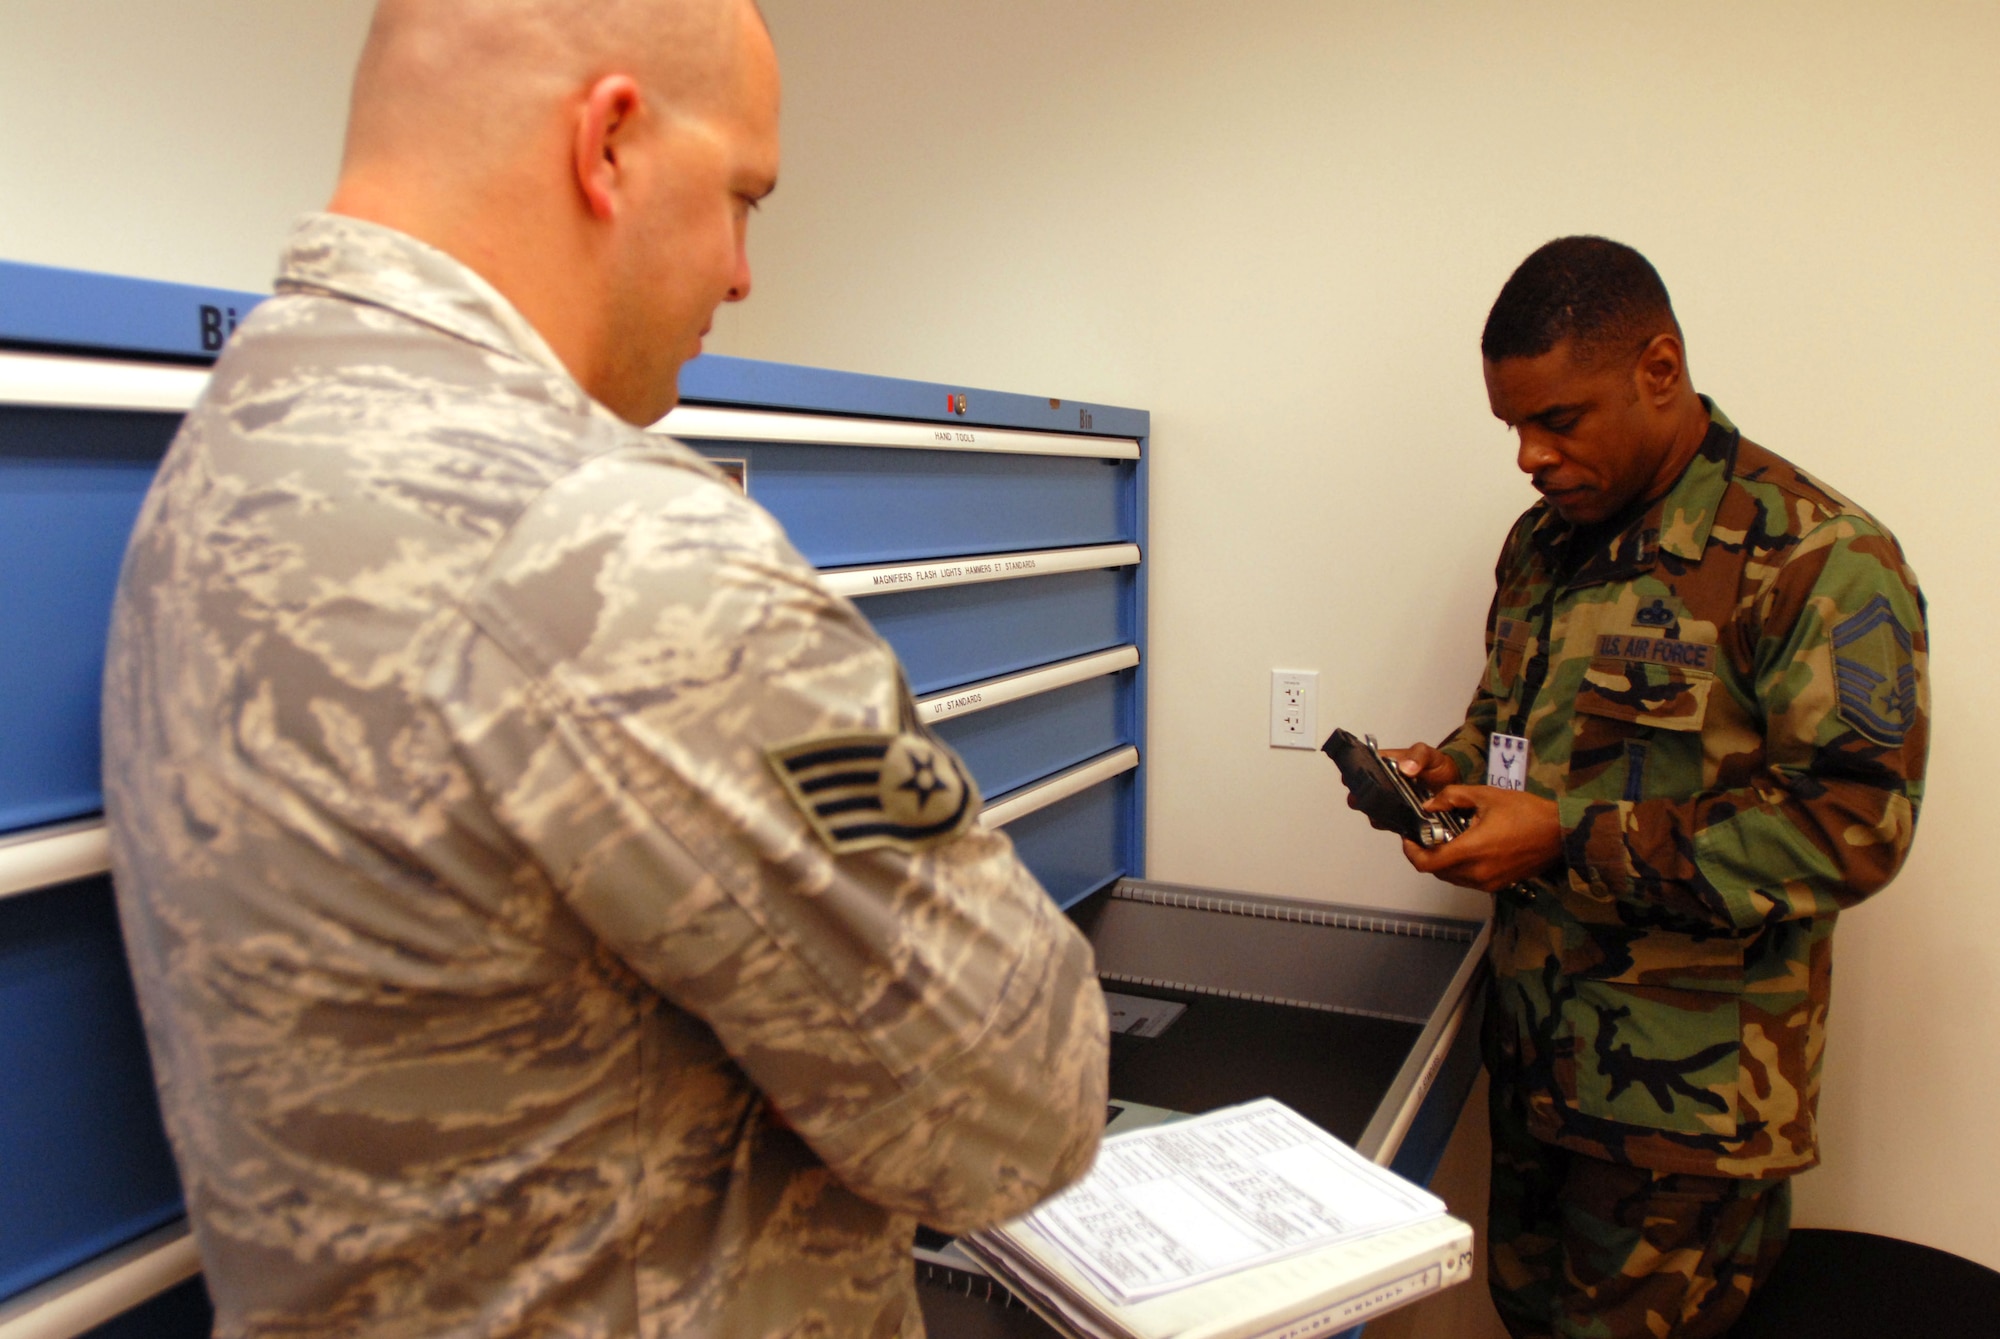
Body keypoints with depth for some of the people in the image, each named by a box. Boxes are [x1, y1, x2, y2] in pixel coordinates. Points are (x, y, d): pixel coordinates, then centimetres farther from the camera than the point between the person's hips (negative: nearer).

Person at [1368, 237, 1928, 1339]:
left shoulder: (1818, 561, -15)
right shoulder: (1544, 542, 8)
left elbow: (1850, 828, -20)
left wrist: (1567, 841, -23)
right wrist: (1451, 768, -2)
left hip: (1688, 1095, -6)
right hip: (1533, 1045, 7)